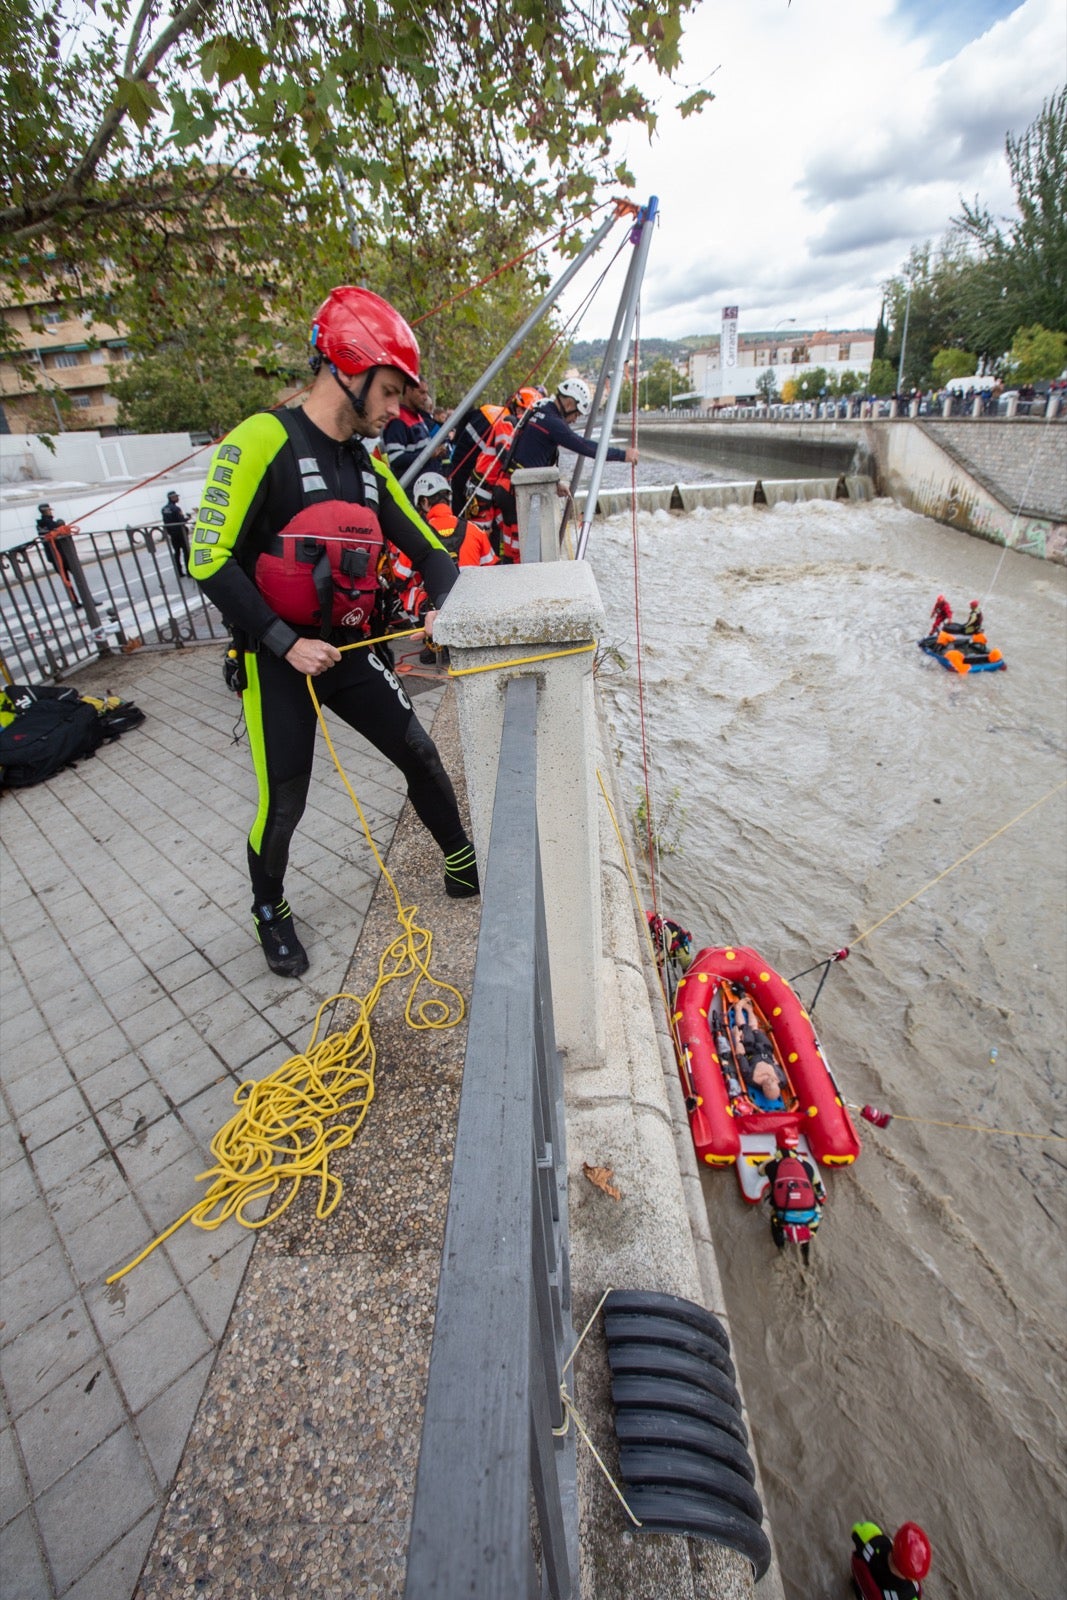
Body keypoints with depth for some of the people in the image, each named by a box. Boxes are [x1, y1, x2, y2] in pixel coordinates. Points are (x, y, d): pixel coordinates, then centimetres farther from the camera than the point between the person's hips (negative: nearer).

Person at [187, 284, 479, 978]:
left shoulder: (369, 465, 8)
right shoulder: (262, 441, -13)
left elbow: (426, 545, 10)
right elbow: (211, 560, -16)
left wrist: (442, 607, -9)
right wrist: (286, 643, -19)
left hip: (350, 651, 6)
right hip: (277, 659, -6)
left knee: (420, 755, 6)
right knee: (284, 804, 0)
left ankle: (465, 867, 27)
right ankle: (271, 912, 29)